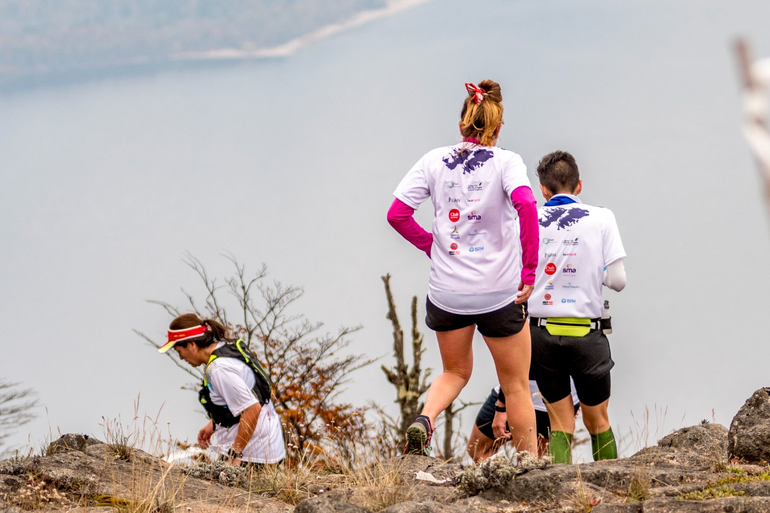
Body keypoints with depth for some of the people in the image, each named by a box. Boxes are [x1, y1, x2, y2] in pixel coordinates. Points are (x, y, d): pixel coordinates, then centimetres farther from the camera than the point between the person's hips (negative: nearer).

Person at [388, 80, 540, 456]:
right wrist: (529, 270, -18)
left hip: (446, 292, 3)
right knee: (516, 386, 12)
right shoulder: (506, 162, -7)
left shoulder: (434, 161, 2)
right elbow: (526, 205, -25)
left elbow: (397, 214, -3)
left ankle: (424, 418, -6)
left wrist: (431, 245, 11)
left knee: (455, 372, 23)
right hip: (499, 293, -3)